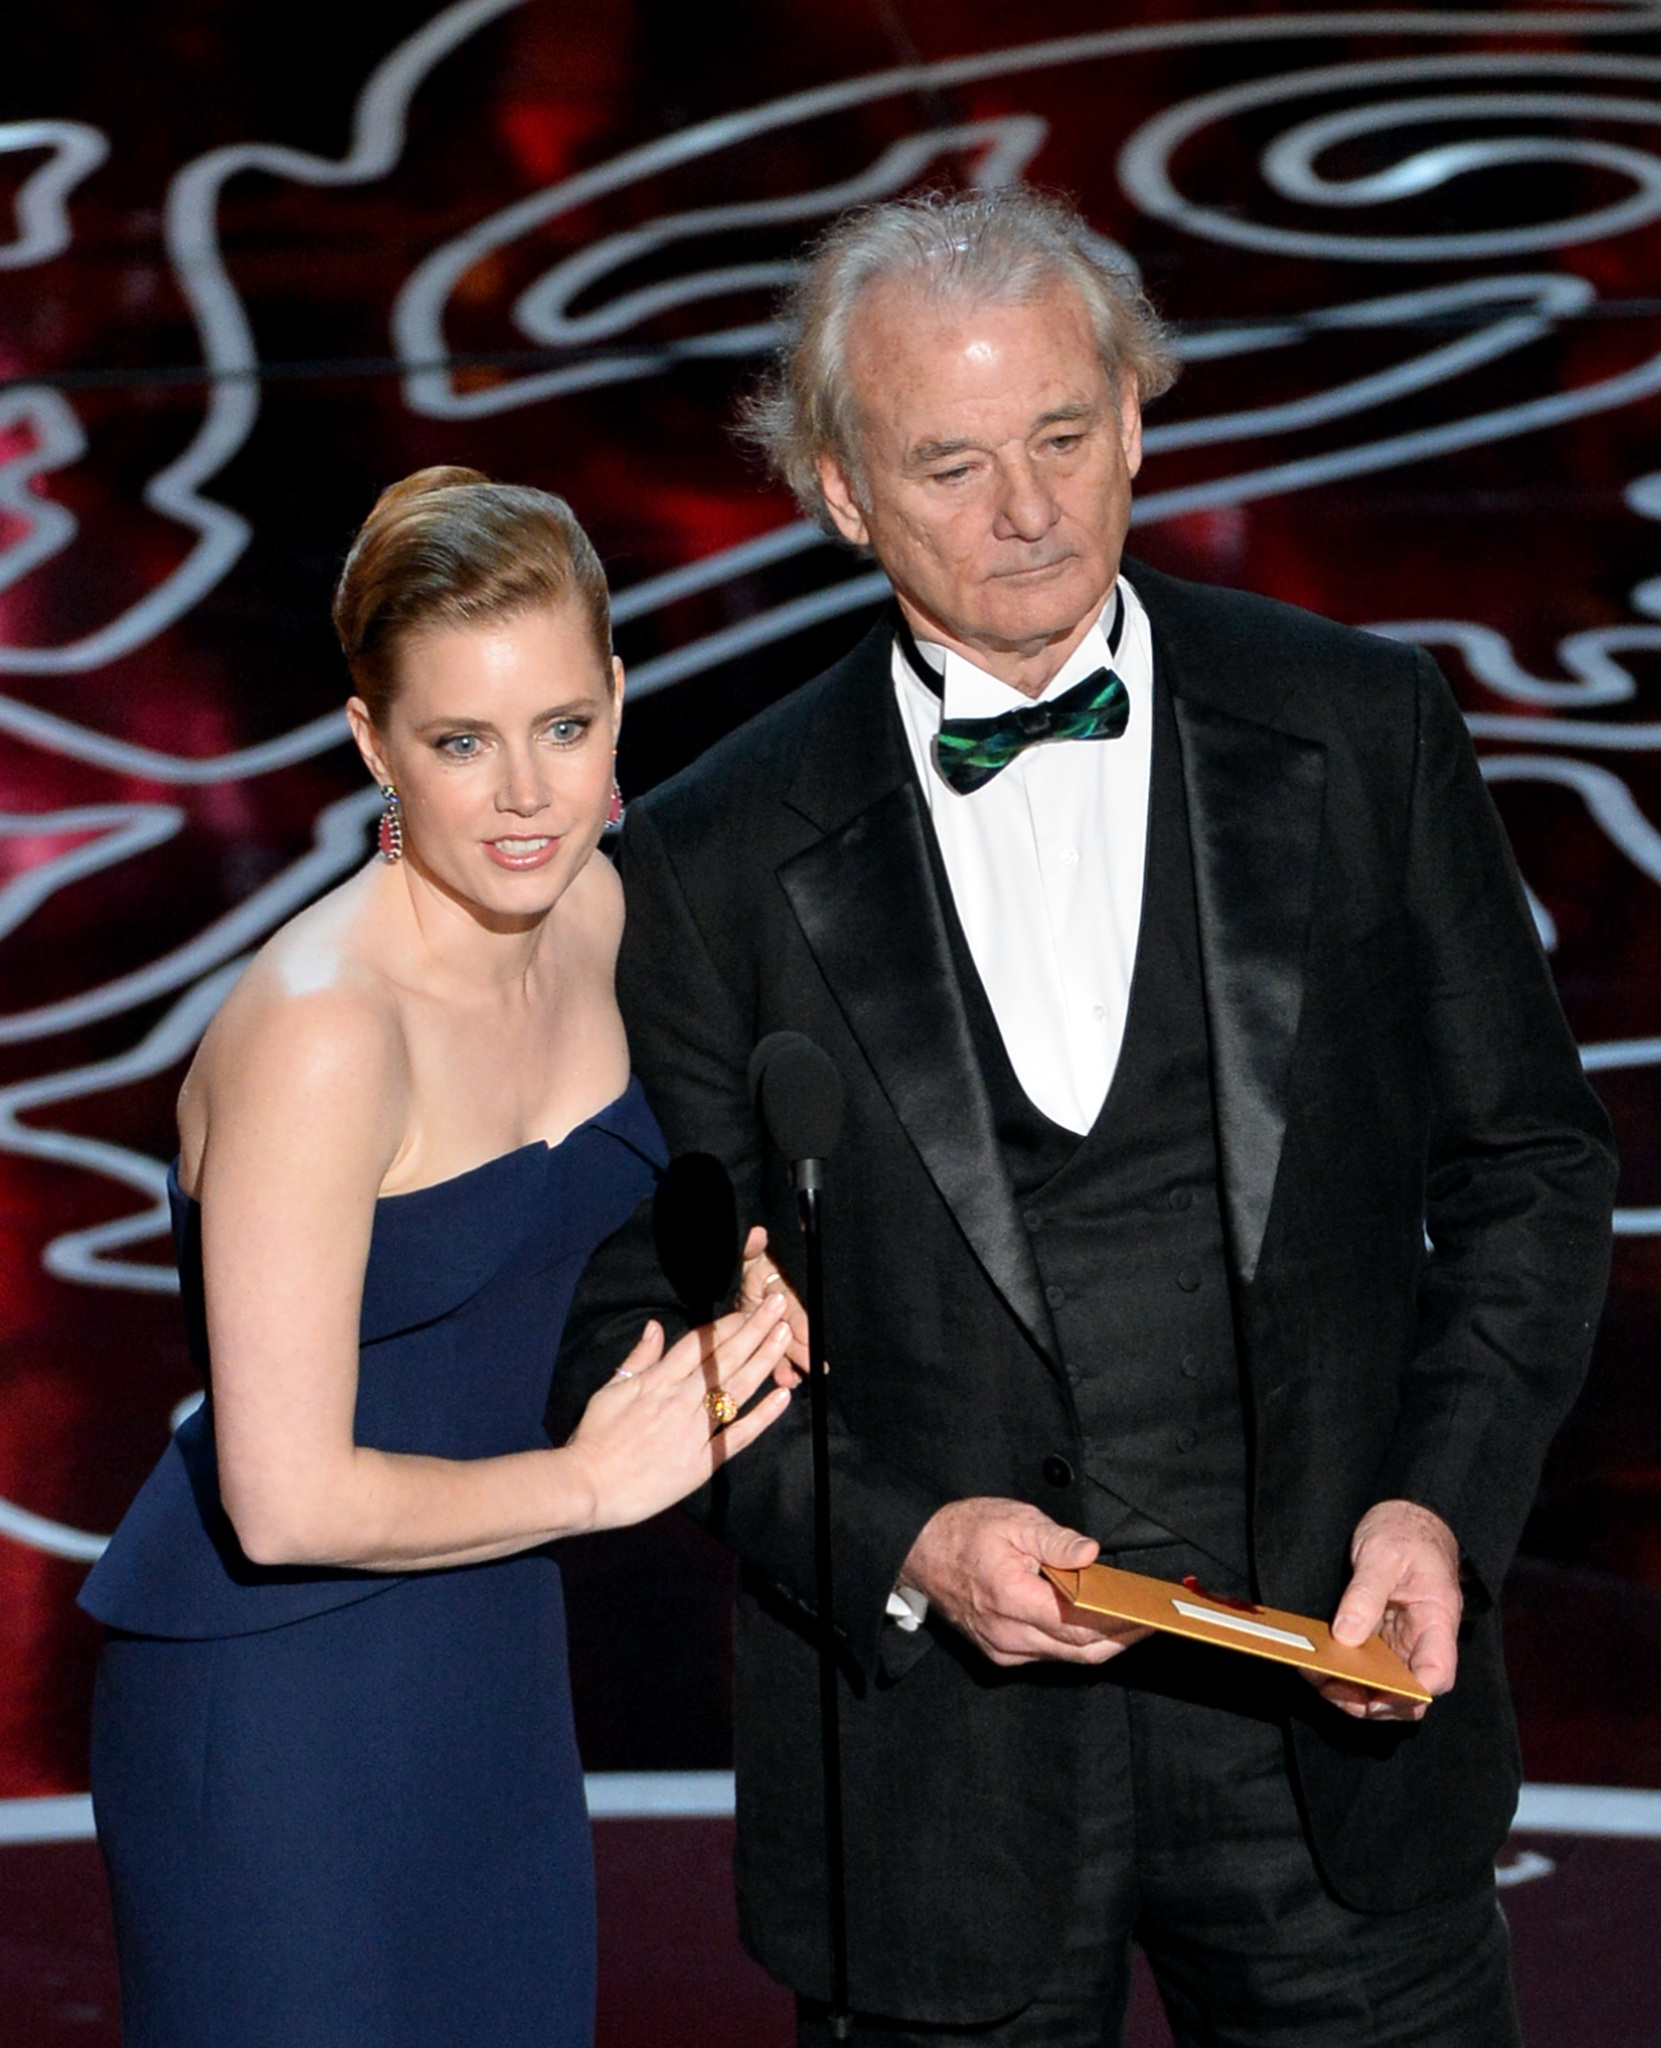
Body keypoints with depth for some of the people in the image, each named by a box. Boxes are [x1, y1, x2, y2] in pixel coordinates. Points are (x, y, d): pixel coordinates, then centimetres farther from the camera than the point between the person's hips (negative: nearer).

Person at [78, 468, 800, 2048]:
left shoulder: (588, 909, 0)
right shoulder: (319, 1033, -25)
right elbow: (289, 1500, -25)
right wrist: (600, 1479, -11)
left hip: (490, 1668, 8)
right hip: (274, 1699, -8)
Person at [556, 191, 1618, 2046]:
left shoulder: (1359, 733, 1)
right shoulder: (716, 866, -3)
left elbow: (1525, 1161, 7)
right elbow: (651, 1310, 1)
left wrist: (1442, 1502, -7)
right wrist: (897, 1541, -14)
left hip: (1331, 1727, 1)